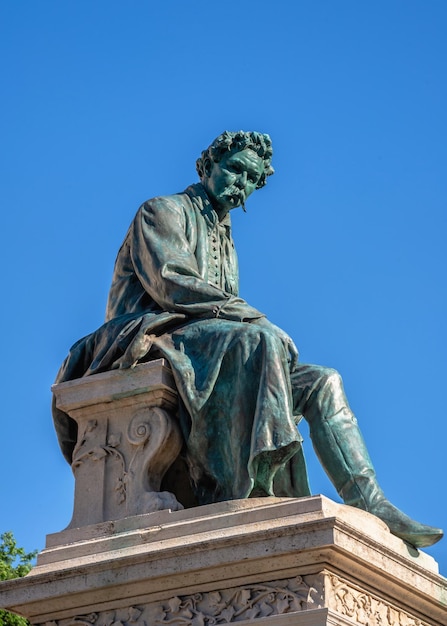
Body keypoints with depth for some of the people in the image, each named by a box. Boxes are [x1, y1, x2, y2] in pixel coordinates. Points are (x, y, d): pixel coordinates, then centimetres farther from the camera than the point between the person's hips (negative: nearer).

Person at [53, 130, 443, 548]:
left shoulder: (226, 243, 31)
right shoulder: (163, 211, 7)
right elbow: (171, 283, -11)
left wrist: (260, 326, -4)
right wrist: (258, 319, -17)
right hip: (152, 337, -8)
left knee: (323, 383, -6)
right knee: (261, 339, -35)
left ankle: (368, 502, -24)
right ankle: (254, 493, -49)